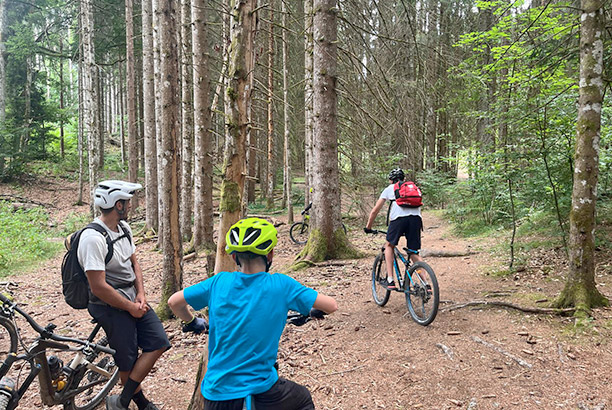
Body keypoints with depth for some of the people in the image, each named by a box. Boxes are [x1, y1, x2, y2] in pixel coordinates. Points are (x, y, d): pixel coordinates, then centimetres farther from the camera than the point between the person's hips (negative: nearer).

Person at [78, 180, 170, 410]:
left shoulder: (123, 228, 4)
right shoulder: (93, 238, -23)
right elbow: (99, 288, -24)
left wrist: (140, 294, -1)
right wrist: (131, 307, -15)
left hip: (132, 298, 8)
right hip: (110, 305, -8)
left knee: (158, 343, 1)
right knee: (128, 361, 4)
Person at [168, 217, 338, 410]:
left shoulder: (219, 282, -5)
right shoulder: (281, 285, -11)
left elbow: (173, 302, 7)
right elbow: (331, 305, -5)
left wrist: (192, 322, 26)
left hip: (217, 391, 3)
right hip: (262, 389, -2)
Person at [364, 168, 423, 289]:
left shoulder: (389, 189, 25)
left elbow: (374, 211, 23)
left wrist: (368, 227, 36)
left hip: (399, 218, -3)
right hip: (416, 218, 3)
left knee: (389, 246, 19)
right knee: (414, 253, 12)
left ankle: (390, 280, 9)